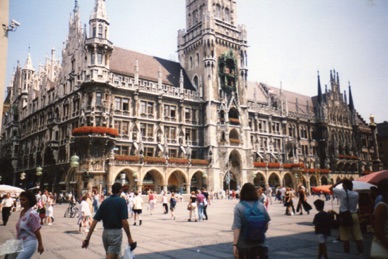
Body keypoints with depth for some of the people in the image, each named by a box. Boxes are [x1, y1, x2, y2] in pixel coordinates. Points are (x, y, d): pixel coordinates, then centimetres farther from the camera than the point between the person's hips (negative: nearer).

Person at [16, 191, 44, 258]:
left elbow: (36, 231, -17)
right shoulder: (22, 212, 4)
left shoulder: (32, 214, -21)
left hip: (29, 244, -9)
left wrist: (40, 244, -13)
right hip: (21, 243, 9)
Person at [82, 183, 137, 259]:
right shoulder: (121, 201, -9)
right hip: (116, 233, -6)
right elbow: (124, 221, -17)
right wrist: (129, 238, -11)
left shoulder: (104, 202, 6)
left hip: (105, 233, 6)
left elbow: (95, 221, 1)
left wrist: (87, 238, 3)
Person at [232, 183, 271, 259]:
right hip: (260, 244, 2)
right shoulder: (261, 206, -1)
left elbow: (236, 228, -18)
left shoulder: (239, 207, -11)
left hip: (244, 245, -2)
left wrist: (235, 244, -16)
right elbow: (266, 226, 6)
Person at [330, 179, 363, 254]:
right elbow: (357, 203, 8)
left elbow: (331, 188, -1)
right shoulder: (356, 194, 1)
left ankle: (347, 249, 15)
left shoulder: (342, 192, -11)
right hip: (354, 215, 3)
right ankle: (361, 249, 16)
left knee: (345, 235, 8)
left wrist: (339, 182, 2)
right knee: (357, 234, 12)